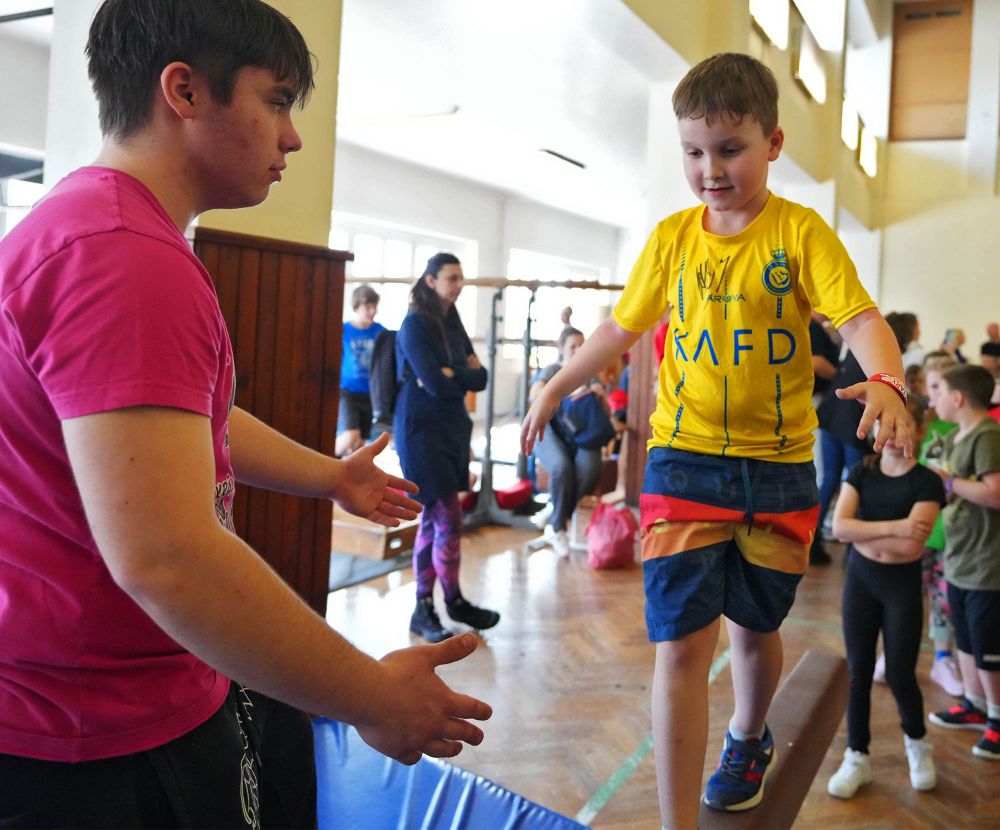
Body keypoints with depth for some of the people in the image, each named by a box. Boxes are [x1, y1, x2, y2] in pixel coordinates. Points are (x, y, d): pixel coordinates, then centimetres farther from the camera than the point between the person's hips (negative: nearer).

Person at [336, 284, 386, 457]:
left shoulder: (380, 331, 1)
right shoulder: (344, 331, -5)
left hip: (371, 394, 3)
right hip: (348, 392, -3)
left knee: (360, 443, 7)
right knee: (351, 437, -21)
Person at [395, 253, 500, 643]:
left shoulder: (452, 323, 13)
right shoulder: (415, 324, -9)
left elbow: (480, 378, 3)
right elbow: (435, 384, -19)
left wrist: (450, 375, -11)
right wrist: (464, 375, -4)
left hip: (450, 428, 8)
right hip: (421, 430, -7)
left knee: (434, 519, 9)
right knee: (449, 519, -6)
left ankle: (424, 608, 16)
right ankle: (453, 602, 9)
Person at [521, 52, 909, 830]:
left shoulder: (801, 231, -5)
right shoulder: (671, 238, 3)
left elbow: (859, 317, -16)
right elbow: (622, 327, 14)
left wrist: (885, 380, -36)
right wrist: (556, 388, 19)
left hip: (779, 470, 0)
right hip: (684, 462, 1)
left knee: (755, 628, 18)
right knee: (682, 646, -7)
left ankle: (749, 739, 50)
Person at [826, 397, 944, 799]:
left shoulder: (927, 483, -10)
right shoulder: (861, 473, 0)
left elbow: (910, 545, -22)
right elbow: (839, 526, -14)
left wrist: (862, 532, -14)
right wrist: (890, 528, -23)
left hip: (903, 585, -3)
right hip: (860, 580, 3)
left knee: (899, 675, 5)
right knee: (858, 672, 8)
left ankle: (917, 743, 34)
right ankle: (857, 758, 21)